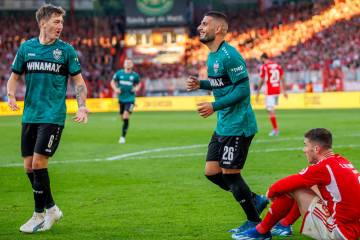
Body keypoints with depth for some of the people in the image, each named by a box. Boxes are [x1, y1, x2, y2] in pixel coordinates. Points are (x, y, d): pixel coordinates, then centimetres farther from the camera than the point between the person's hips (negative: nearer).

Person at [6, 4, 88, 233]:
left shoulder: (66, 50, 0)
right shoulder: (26, 48, 6)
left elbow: (79, 82, 4)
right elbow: (14, 77, 14)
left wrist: (82, 106, -11)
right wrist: (11, 95, -5)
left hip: (53, 117, -4)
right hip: (30, 115, 4)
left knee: (38, 163, -12)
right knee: (29, 166, 5)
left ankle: (40, 215, 2)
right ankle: (51, 208, 21)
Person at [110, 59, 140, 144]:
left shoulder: (135, 75, -2)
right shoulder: (119, 73, -1)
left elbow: (138, 84, 14)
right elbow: (112, 82, 10)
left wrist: (136, 88, -8)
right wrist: (115, 89, -8)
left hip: (130, 99, -3)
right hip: (121, 98, 3)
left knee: (126, 116, -17)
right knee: (122, 117, 11)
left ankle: (123, 136, -10)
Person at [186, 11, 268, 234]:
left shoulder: (229, 55, -19)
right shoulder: (212, 55, 12)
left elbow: (243, 88, -21)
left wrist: (214, 106, -22)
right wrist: (200, 84, 6)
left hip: (237, 125, -10)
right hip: (224, 125, 10)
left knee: (230, 174, -4)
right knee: (211, 172, 11)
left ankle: (255, 224, 11)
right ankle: (255, 200, 23)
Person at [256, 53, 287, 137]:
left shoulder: (264, 67, -7)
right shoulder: (277, 65, 10)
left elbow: (261, 81, -6)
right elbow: (282, 79, 10)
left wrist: (258, 92, 1)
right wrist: (284, 91, 15)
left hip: (269, 91, -6)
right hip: (277, 90, 6)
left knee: (270, 110, -3)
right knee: (272, 109, 18)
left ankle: (275, 129, -7)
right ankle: (274, 129, 17)